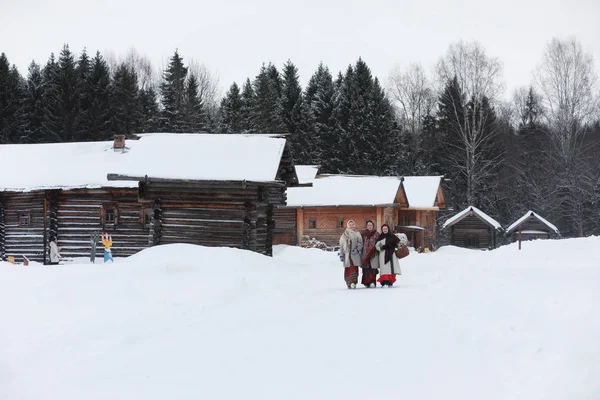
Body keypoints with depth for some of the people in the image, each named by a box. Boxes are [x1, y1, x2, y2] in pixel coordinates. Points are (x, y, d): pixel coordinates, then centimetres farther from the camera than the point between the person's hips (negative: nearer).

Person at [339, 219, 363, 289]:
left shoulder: (357, 234, 8)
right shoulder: (344, 235, 13)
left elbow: (360, 243, 5)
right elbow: (341, 245, 15)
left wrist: (357, 249, -14)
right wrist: (341, 255, 9)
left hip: (355, 255, -2)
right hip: (347, 255, 2)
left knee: (354, 269, -10)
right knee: (347, 270, -2)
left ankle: (353, 283, -13)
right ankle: (349, 283, 4)